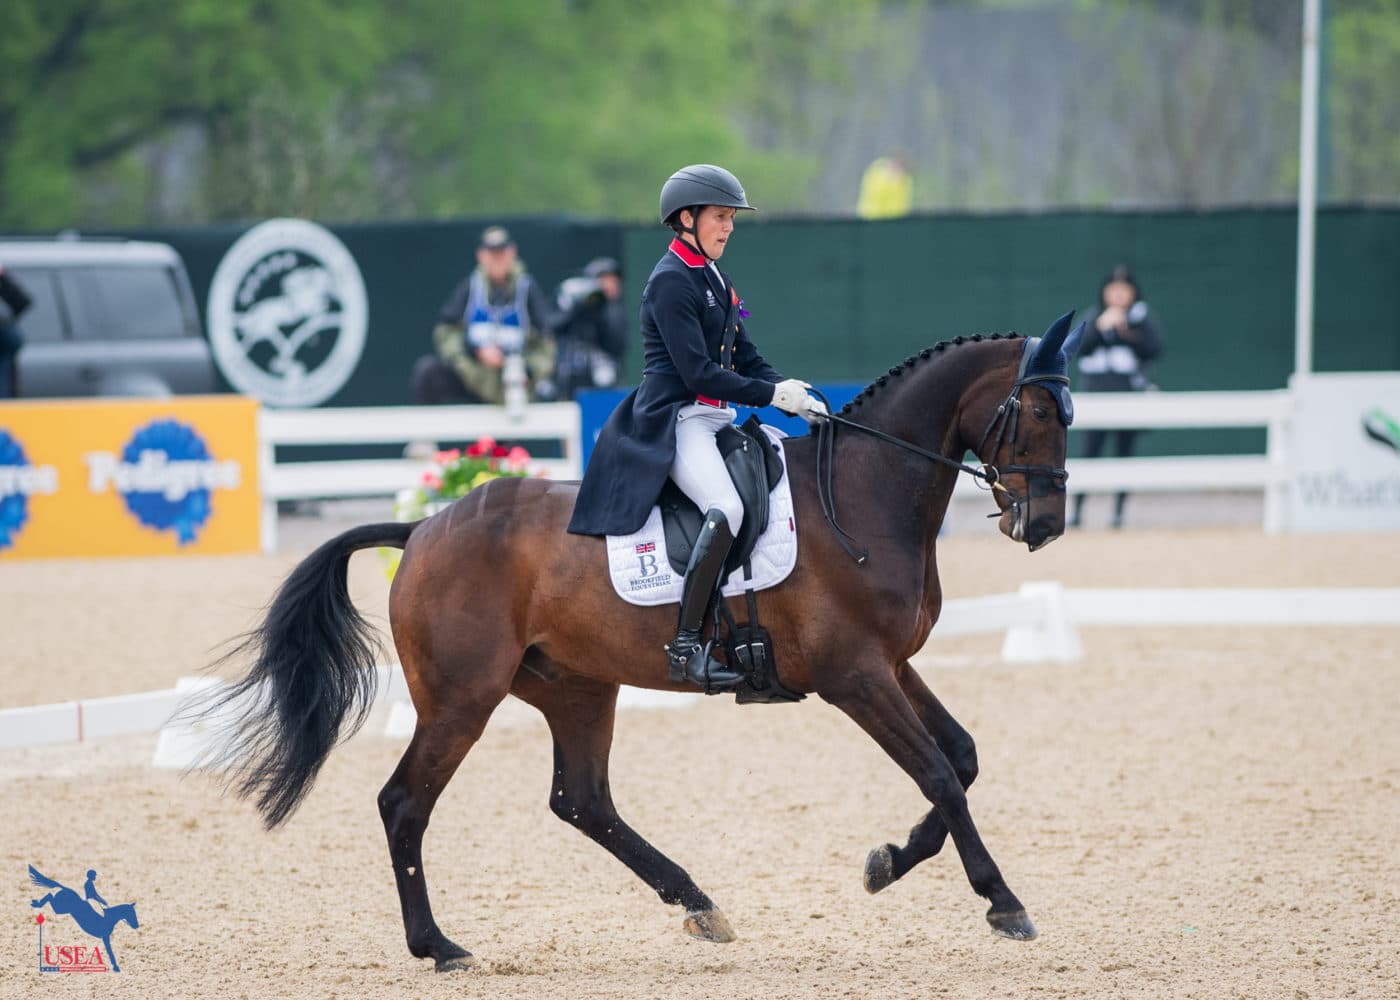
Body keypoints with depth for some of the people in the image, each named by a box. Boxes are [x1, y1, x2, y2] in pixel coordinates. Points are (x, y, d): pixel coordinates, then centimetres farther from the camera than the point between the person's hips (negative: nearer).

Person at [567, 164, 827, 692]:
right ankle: (685, 646, -30)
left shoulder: (714, 278, 18)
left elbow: (744, 357, 18)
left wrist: (797, 397, 3)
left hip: (715, 419, 10)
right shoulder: (671, 281, -11)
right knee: (726, 509, -30)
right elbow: (699, 373, -18)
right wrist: (773, 394, -17)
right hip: (674, 419, -10)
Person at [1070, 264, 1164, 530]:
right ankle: (1077, 510, -5)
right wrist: (1100, 327, -14)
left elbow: (1154, 350, -5)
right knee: (1090, 452, -6)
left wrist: (1130, 332, -15)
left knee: (1124, 453, 1)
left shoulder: (1142, 318, 7)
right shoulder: (1093, 317, 10)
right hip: (1095, 393, 0)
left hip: (1130, 396, 0)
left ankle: (1118, 511, 6)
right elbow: (1077, 347, -3)